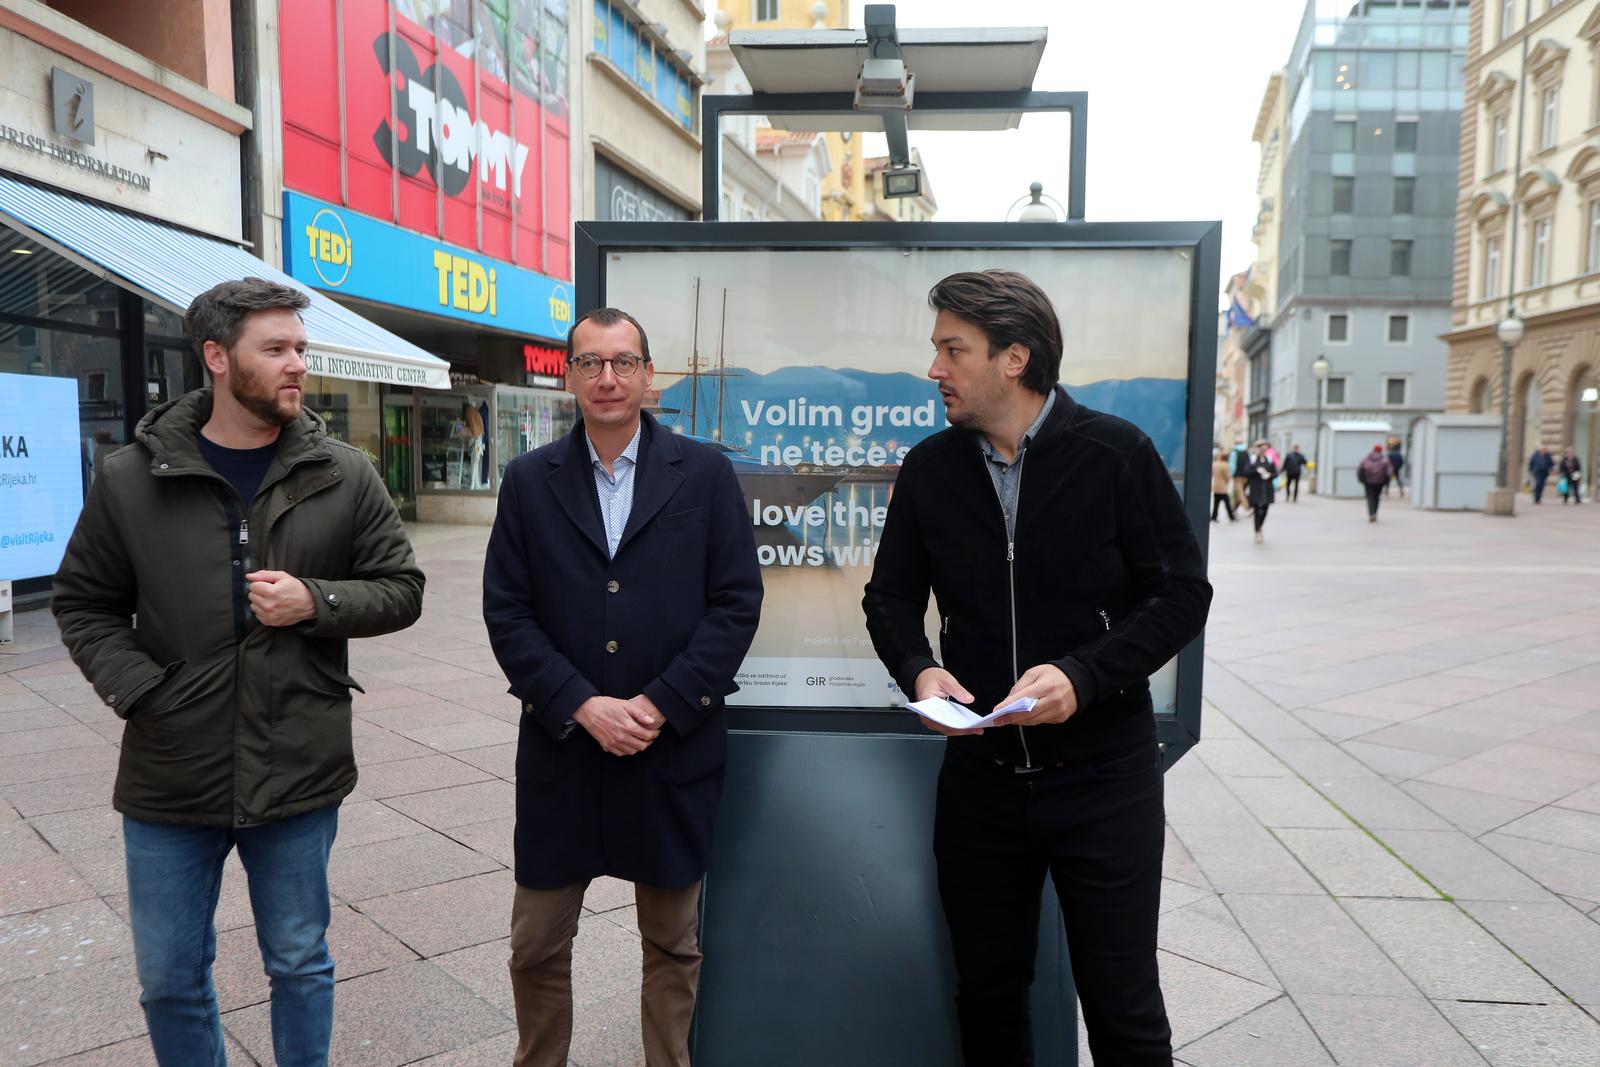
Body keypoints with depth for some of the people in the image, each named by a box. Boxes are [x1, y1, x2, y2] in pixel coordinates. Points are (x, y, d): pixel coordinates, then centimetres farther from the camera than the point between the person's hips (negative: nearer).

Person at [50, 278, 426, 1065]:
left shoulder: (344, 475, -3)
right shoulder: (131, 478, -2)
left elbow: (402, 591, 1)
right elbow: (83, 604, 6)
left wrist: (315, 602, -17)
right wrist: (140, 694, -9)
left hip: (299, 777, 0)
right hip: (169, 780, 1)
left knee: (300, 965, 16)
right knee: (169, 980, 17)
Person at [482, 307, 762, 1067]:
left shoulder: (706, 474, -1)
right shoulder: (529, 480, 3)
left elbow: (736, 603, -4)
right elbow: (506, 611, -1)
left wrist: (661, 705, -12)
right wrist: (582, 705, -12)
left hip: (674, 749, -1)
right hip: (561, 748, 1)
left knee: (674, 944, 14)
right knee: (536, 945, 13)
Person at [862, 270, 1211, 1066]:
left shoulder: (1115, 454, -10)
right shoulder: (929, 469, 0)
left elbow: (1181, 593, -9)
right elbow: (891, 598, 7)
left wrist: (1082, 675, -23)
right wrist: (917, 670, -14)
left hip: (1102, 773, -3)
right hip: (980, 772, 4)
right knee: (986, 993, 18)